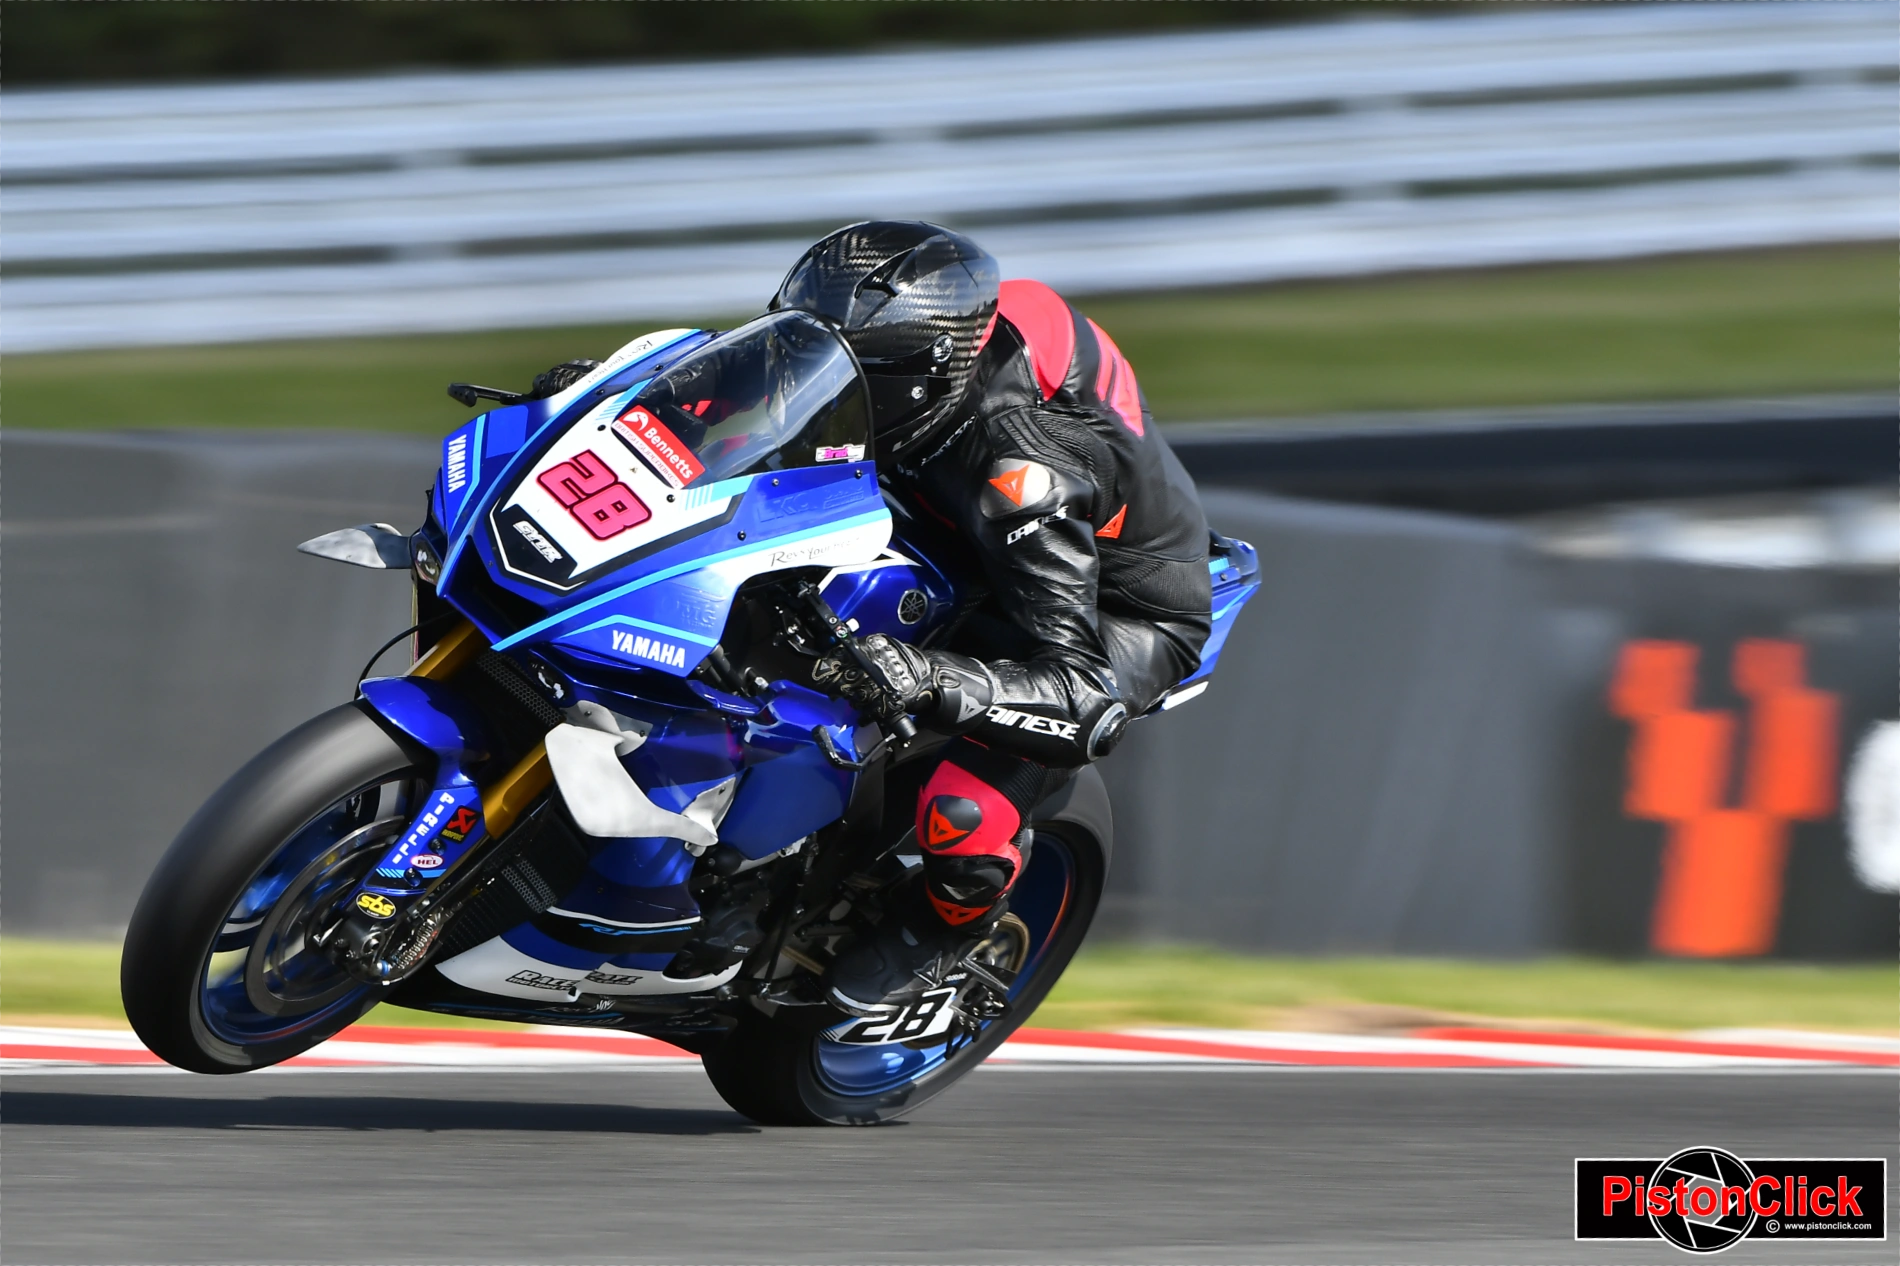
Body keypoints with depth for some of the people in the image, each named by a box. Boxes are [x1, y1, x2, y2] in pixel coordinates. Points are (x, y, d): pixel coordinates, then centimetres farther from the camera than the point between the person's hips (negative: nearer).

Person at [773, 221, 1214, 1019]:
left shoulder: (1025, 473, -44)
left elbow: (1083, 699, -47)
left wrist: (929, 682, -62)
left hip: (1123, 615, -8)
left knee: (964, 817, -25)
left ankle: (942, 924, 10)